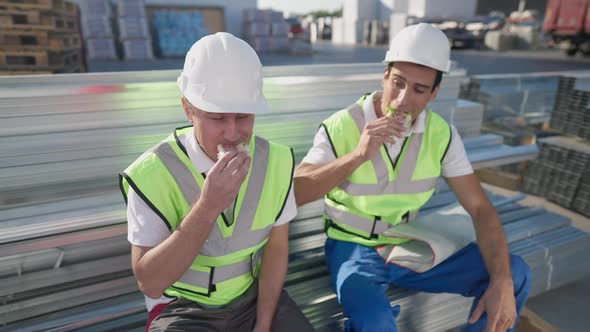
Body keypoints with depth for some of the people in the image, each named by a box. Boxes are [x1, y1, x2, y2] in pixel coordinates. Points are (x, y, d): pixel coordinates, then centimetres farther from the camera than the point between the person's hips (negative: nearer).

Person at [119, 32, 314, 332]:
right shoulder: (153, 173, -23)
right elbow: (150, 283, -22)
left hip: (254, 295, 3)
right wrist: (207, 207, -34)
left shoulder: (275, 161, -12)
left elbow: (276, 247, -2)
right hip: (184, 306, -2)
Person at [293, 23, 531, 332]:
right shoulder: (340, 127, -18)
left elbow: (480, 208, -6)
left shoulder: (442, 135, -7)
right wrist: (358, 156, -36)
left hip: (408, 246, 4)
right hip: (352, 247, -4)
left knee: (515, 275, -5)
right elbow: (294, 194, -26)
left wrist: (501, 284, -19)